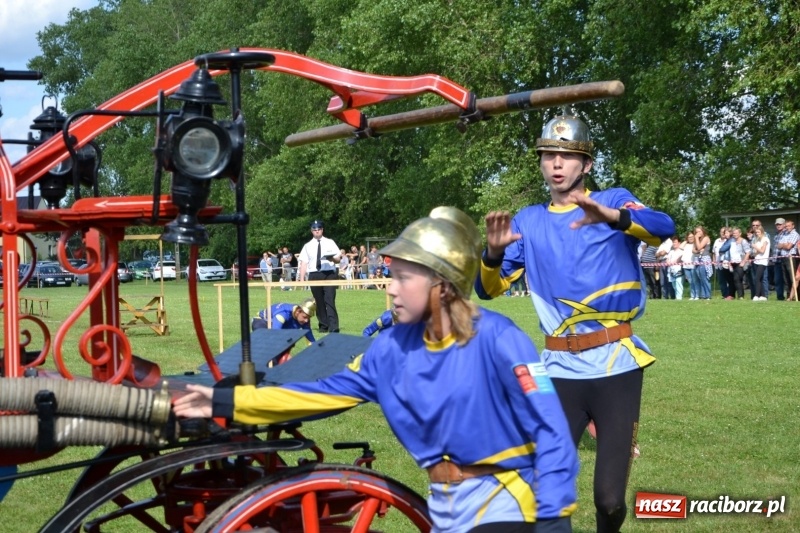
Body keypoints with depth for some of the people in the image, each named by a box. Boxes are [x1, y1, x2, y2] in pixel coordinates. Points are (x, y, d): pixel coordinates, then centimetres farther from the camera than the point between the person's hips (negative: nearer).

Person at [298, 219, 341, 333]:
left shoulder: (330, 243, 8)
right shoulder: (308, 246, 10)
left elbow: (338, 259, 5)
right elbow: (304, 262, 5)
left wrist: (332, 258, -18)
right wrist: (302, 278, -4)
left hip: (329, 274, -2)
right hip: (314, 275, 2)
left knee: (330, 301, -12)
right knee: (319, 302, 8)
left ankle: (333, 327, -15)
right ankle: (323, 325, 19)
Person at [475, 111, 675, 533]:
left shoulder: (615, 201, 3)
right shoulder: (528, 221, 12)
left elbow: (664, 228, -17)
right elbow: (489, 289, 8)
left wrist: (613, 217, -36)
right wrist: (494, 252, -14)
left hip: (616, 366, -3)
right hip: (560, 370, 3)